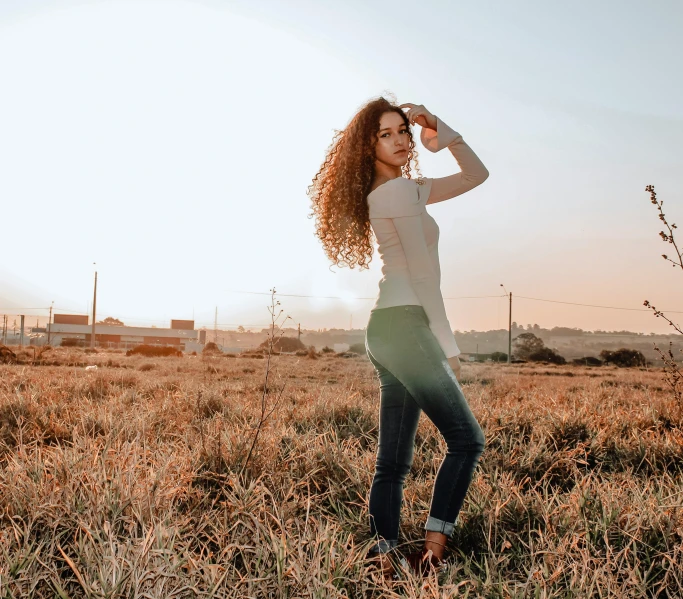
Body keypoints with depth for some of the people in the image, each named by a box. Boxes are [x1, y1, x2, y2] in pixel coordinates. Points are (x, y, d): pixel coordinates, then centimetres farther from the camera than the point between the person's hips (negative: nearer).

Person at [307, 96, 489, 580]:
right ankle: (432, 550, -10)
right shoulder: (401, 190, -8)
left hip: (388, 331, 10)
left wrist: (445, 134, 11)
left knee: (394, 459, 7)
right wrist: (449, 345, -10)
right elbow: (423, 273, -12)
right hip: (405, 325, -10)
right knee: (467, 439, -7)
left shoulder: (400, 190, 21)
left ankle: (384, 558, 8)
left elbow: (477, 176, 25)